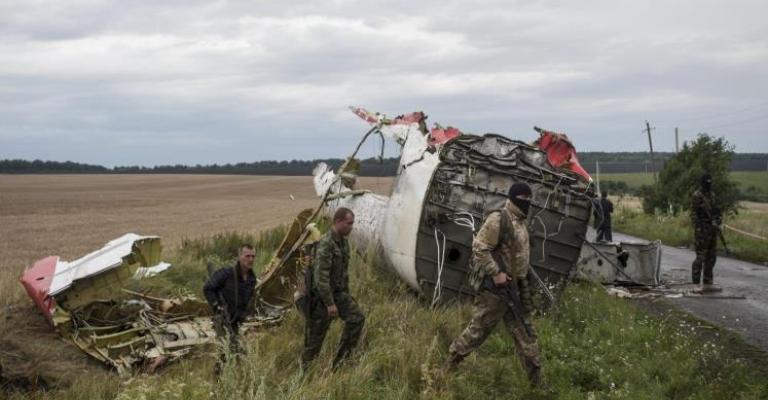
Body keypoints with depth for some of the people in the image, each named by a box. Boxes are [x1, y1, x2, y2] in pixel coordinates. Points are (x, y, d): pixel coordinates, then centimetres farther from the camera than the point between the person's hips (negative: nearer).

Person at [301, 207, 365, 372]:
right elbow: (321, 276, -26)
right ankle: (306, 368, 18)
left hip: (339, 292, 8)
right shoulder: (325, 244, -21)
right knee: (316, 334, 1)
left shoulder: (343, 242, 8)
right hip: (322, 295, -8)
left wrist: (347, 295, 22)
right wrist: (330, 303, -26)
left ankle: (341, 360, -1)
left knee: (356, 318, -9)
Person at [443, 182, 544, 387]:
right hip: (495, 286, -9)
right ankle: (449, 365, 17)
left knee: (525, 332, 11)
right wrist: (496, 273, -23)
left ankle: (536, 378, 17)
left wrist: (523, 278, 20)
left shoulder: (520, 222, 13)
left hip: (516, 287, 9)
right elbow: (479, 247, -21)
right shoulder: (498, 219, -17)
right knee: (479, 328, 1)